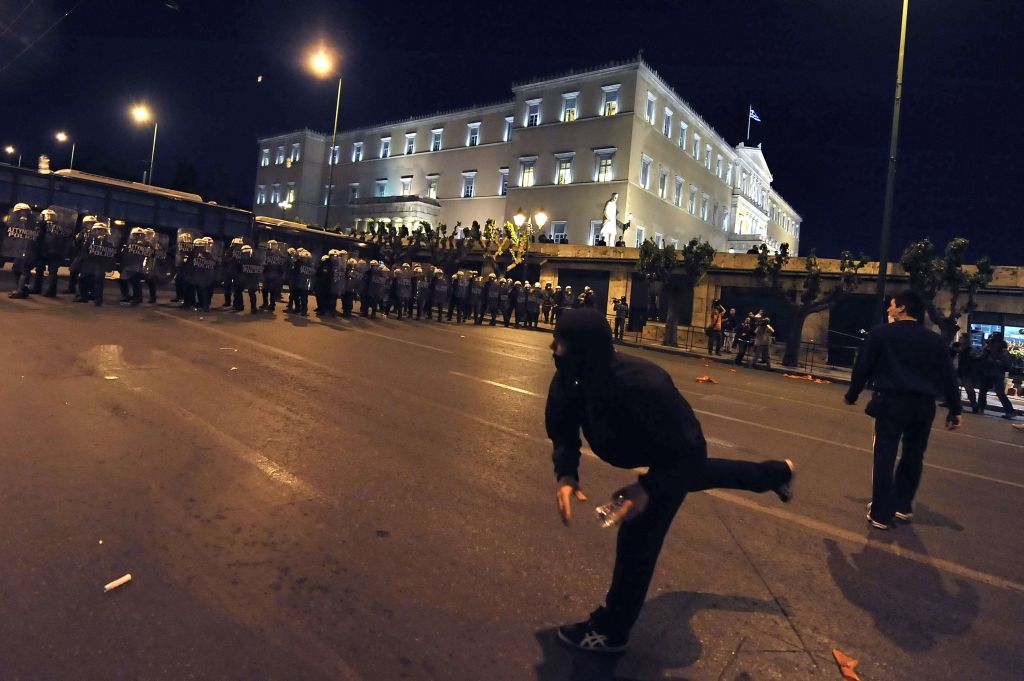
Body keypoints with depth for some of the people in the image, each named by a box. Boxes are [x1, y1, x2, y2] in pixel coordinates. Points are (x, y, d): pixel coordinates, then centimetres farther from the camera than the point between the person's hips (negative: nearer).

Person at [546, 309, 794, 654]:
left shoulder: (643, 386, -46)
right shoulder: (569, 380, -28)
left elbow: (688, 452, -32)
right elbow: (563, 432, -15)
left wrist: (648, 488, -42)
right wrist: (566, 475, -33)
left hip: (679, 457, -7)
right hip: (652, 453, 7)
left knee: (637, 535, -7)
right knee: (701, 476, 34)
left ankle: (611, 629, 17)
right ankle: (778, 473, 64)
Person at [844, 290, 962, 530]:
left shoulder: (880, 333, -2)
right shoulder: (934, 339, 9)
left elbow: (862, 367, -1)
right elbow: (948, 376, 7)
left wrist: (852, 394, 11)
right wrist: (955, 409, 11)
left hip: (892, 401, -4)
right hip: (924, 405, 4)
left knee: (885, 457, 1)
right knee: (913, 456, 19)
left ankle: (881, 514, 4)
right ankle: (903, 506, 30)